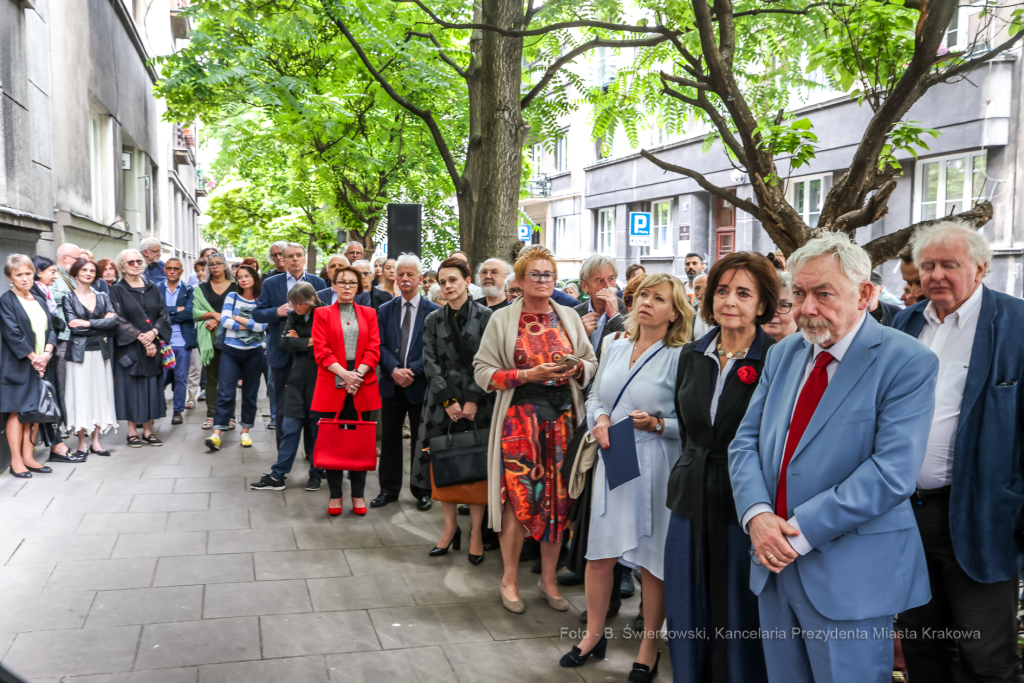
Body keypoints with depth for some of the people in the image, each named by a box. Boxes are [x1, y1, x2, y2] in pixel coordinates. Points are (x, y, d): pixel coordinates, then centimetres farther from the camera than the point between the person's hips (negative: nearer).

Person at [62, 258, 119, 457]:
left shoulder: (102, 297, 12)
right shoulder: (69, 298, 2)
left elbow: (114, 320, -4)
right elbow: (74, 327, -10)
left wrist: (88, 323, -13)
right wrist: (102, 323, -9)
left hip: (100, 351, 3)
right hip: (79, 352, -3)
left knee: (100, 393, 3)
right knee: (80, 394, -3)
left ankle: (95, 440, 10)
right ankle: (82, 442, 5)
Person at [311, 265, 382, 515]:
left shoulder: (368, 313, 12)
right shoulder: (322, 313, 7)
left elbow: (373, 349, 4)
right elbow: (321, 351, -3)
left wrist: (358, 374, -11)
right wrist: (344, 374, -14)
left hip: (362, 387, 1)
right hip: (331, 386, -1)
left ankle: (358, 494, 13)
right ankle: (335, 495, 11)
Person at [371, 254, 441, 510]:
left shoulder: (433, 311, -2)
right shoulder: (385, 310, 8)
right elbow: (380, 346, 0)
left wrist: (412, 371, -17)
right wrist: (394, 370, -16)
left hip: (420, 385, -3)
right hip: (391, 384, 3)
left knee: (421, 441, 7)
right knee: (390, 439, 9)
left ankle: (422, 491, 19)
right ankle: (389, 489, 22)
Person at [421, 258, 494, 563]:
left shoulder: (486, 317, -1)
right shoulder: (433, 320, 10)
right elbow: (430, 363, 3)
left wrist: (473, 400, -13)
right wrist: (448, 401, -8)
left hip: (477, 403, -3)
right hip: (442, 403, 3)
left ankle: (476, 531, 8)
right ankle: (451, 527, 16)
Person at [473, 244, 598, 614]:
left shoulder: (569, 317, 11)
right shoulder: (502, 319, 1)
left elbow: (591, 363, 15)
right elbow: (484, 372, -4)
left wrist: (576, 368, -8)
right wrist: (529, 374, -15)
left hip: (562, 415, 3)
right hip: (520, 417, -3)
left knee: (558, 498, 5)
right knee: (519, 498, -3)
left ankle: (548, 578, 20)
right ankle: (510, 579, 15)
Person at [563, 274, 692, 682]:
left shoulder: (680, 358, -8)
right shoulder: (616, 349, 9)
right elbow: (595, 397, 15)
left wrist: (657, 424, -23)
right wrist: (599, 419, -5)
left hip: (654, 466, -5)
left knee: (652, 557, 6)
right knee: (599, 552, 10)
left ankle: (649, 647, 24)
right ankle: (593, 636, 29)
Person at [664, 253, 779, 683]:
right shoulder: (691, 356, 8)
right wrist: (693, 474, 15)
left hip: (744, 512, -5)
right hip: (691, 506, 5)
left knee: (740, 629, 7)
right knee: (687, 627, 14)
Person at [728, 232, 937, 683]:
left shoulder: (907, 362, -11)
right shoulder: (783, 354, 9)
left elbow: (892, 471, -20)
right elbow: (746, 440, 7)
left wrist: (800, 530, -20)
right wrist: (756, 513, -11)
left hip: (851, 577, -5)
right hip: (776, 562, 6)